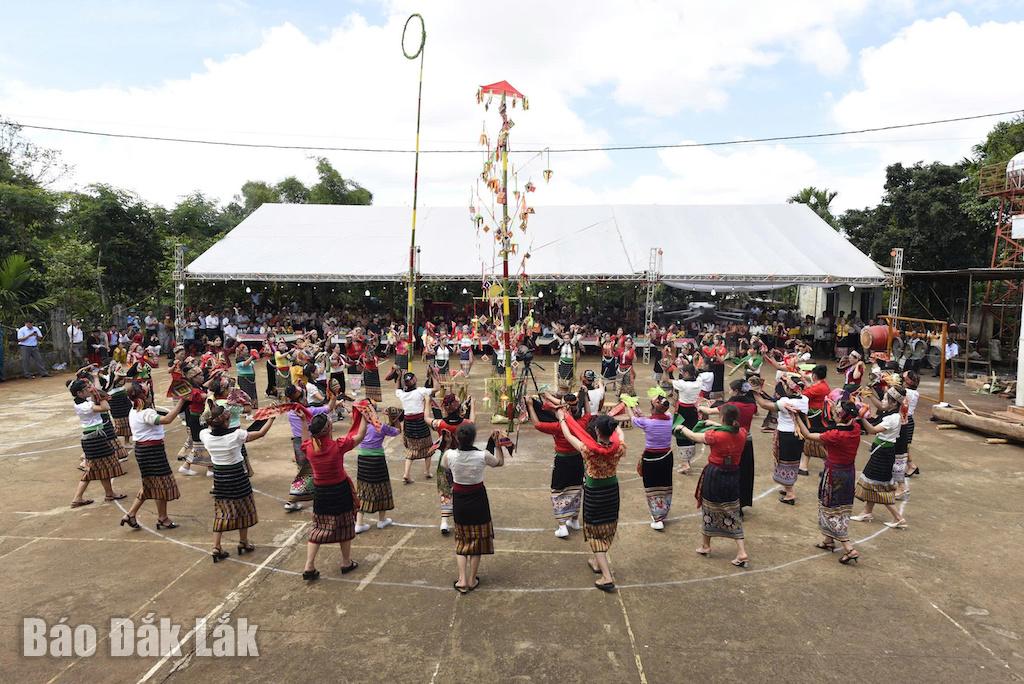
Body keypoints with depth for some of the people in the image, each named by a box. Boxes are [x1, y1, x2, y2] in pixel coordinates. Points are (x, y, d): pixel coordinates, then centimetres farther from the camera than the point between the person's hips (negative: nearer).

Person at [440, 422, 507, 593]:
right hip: (478, 500, -1)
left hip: (458, 500, 1)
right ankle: (472, 580, 25)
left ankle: (462, 580, 15)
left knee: (462, 540, 19)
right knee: (477, 539, 16)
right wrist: (498, 444, 5)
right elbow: (500, 462, 0)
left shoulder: (450, 455, -19)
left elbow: (443, 465, 7)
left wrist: (447, 444, 7)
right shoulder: (483, 456, -22)